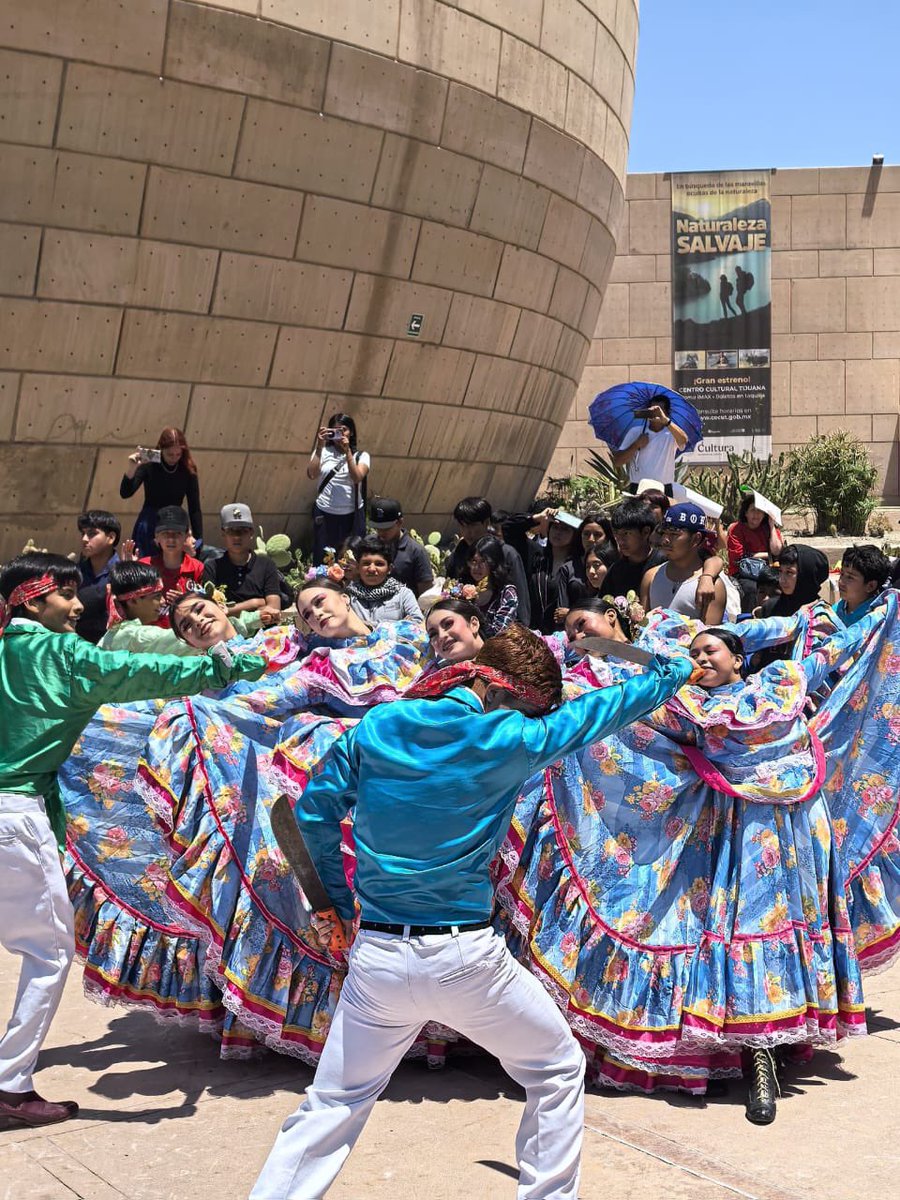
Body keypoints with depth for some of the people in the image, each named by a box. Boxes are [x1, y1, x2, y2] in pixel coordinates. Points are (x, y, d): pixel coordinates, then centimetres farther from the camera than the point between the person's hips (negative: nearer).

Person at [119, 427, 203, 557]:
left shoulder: (188, 470, -5)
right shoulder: (148, 466, -9)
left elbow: (194, 509, -3)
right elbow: (125, 493, -16)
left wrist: (199, 541, -7)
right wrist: (131, 468, -32)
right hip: (148, 527, -1)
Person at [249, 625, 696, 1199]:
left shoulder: (377, 727, 1)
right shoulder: (505, 741, -10)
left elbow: (315, 810, 8)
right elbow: (600, 710, 1)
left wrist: (340, 895, 20)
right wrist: (673, 672, 17)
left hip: (376, 957, 4)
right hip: (465, 958, -3)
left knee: (332, 1106, 16)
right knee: (559, 1071, 19)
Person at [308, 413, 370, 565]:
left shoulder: (361, 455, 3)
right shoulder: (323, 451, 4)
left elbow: (357, 478, -15)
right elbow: (311, 474, -12)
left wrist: (347, 451, -19)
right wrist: (319, 446, -16)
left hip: (352, 515, 0)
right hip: (324, 514, 0)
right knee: (322, 560, 2)